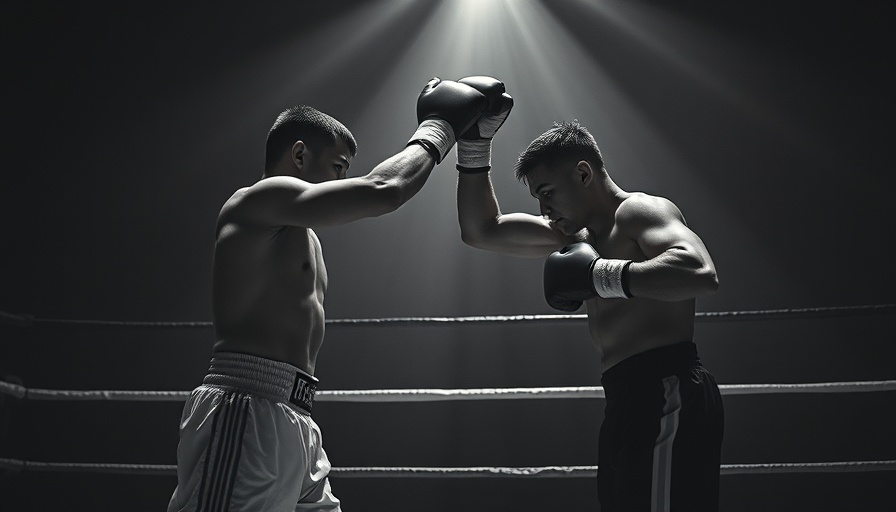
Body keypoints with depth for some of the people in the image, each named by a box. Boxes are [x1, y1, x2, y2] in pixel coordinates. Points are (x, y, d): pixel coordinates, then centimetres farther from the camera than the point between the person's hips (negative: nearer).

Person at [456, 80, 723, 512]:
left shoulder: (640, 211, -4)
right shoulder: (580, 234, 23)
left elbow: (700, 273, -25)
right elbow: (481, 232, 25)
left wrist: (600, 276, -21)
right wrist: (475, 149, 17)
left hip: (667, 399, -9)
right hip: (630, 406, 9)